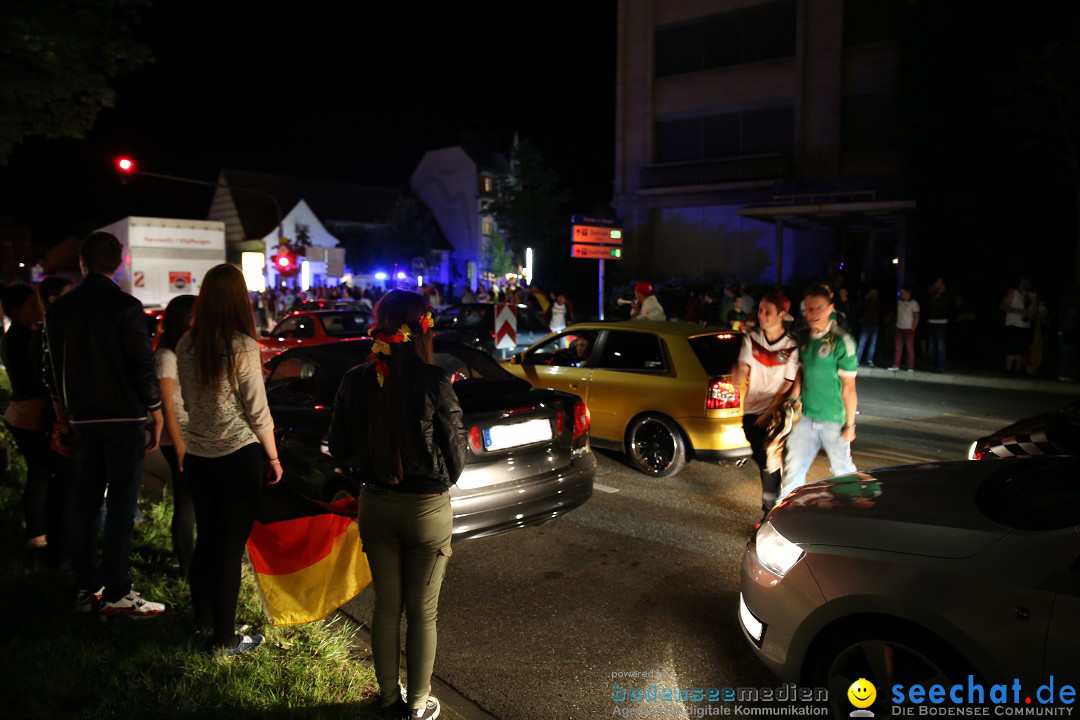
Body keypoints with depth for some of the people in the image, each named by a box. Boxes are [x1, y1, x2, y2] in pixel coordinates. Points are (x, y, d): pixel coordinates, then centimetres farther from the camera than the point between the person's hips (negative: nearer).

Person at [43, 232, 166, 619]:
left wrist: (62, 406, 25)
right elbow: (142, 365, -15)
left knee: (86, 502, 14)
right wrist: (156, 413, -6)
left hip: (83, 418, 6)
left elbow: (53, 366, 14)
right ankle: (115, 595, 2)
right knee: (120, 506, -2)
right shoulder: (125, 307, -13)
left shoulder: (59, 309, 6)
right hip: (125, 417, -6)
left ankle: (86, 586, 23)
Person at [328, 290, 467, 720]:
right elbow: (456, 453, -8)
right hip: (427, 507, -3)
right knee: (422, 612, 13)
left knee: (386, 606, 19)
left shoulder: (355, 382, -8)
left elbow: (340, 449, 2)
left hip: (375, 505, 4)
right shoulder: (433, 383, -18)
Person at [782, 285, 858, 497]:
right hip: (806, 416, 4)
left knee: (842, 468, 11)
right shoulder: (802, 338, 4)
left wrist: (850, 424, -8)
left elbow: (849, 387, -10)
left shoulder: (841, 341, -13)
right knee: (793, 468, 3)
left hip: (834, 419, -4)